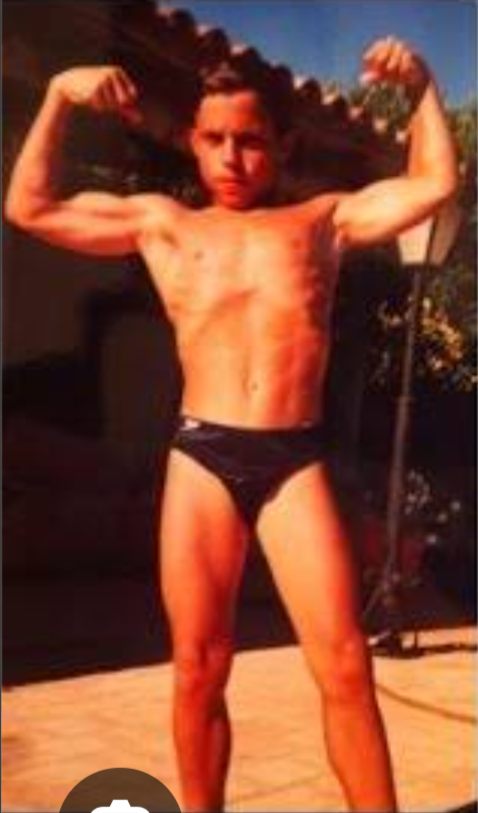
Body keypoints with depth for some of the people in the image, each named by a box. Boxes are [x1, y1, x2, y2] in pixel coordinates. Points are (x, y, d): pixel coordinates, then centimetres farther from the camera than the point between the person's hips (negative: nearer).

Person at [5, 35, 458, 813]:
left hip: (295, 458, 0)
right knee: (198, 669, 4)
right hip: (200, 456, 1)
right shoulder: (161, 223, 16)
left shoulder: (325, 219, 17)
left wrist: (422, 86, 11)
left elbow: (435, 185, 15)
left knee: (344, 666, -5)